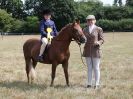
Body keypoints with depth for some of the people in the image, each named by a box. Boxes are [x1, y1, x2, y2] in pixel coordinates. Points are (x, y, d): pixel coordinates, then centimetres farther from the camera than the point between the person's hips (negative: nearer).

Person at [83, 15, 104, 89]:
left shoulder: (98, 29, -3)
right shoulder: (85, 30, 9)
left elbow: (102, 40, -2)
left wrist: (98, 43, -22)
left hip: (95, 50, -4)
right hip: (87, 51, 4)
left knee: (96, 68, 1)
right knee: (89, 68, 10)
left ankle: (97, 84, 9)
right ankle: (89, 83, 16)